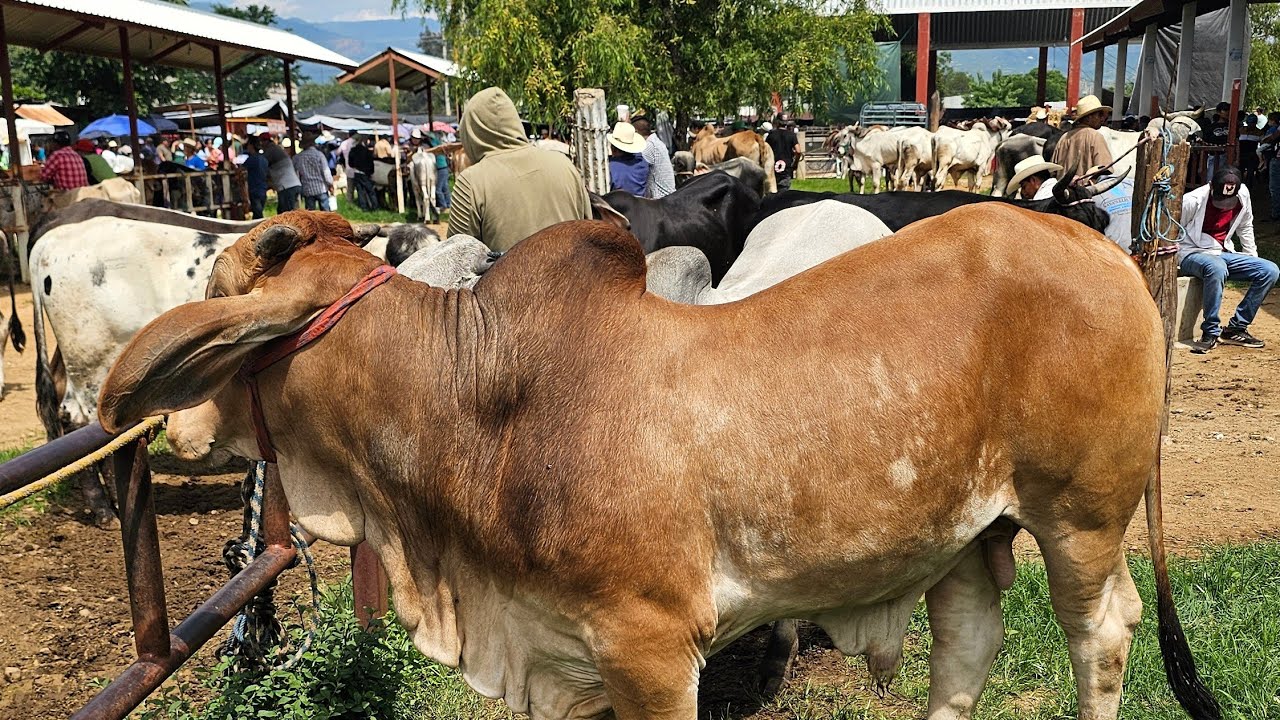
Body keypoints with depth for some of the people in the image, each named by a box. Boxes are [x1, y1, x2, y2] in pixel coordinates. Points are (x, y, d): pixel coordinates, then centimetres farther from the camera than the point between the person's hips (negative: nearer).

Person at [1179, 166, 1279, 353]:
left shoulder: (1243, 196, -1)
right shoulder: (1192, 201, -18)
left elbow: (1245, 228, 15)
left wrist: (1253, 261, 17)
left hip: (1223, 253, 7)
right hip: (1192, 254, -7)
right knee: (1217, 268, -40)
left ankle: (1236, 328, -4)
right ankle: (1211, 331, -25)